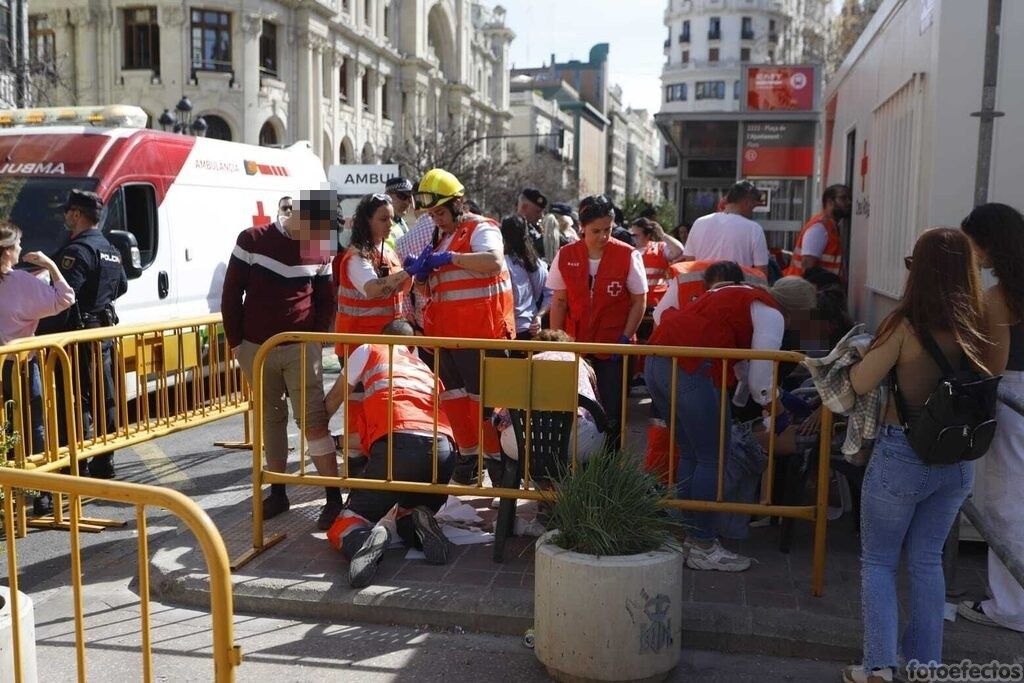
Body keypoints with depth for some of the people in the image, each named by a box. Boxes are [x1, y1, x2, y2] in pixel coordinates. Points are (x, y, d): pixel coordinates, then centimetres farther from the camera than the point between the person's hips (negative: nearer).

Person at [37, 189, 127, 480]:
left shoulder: (77, 251, -16)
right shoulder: (110, 250, 13)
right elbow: (121, 286, 27)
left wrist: (42, 332, -21)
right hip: (104, 333, 9)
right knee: (102, 398, 13)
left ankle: (78, 464, -6)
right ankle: (103, 462, 21)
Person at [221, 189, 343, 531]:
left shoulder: (320, 252, 2)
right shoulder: (252, 240, -4)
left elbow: (326, 301, 11)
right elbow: (231, 294, 1)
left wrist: (315, 336, -1)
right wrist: (235, 341, 0)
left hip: (301, 347, 0)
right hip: (256, 348, 1)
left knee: (313, 419, -7)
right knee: (270, 419, 11)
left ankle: (334, 498, -5)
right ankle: (277, 492, 23)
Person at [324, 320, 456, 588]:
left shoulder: (370, 350, 25)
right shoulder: (426, 369, 35)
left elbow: (334, 400, 33)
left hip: (397, 443, -4)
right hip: (443, 448, 4)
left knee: (345, 524, 7)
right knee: (408, 515, 29)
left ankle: (362, 539, -28)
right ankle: (417, 526, -6)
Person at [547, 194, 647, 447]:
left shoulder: (628, 256, -5)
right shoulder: (566, 256, 2)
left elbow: (639, 301, -1)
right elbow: (559, 302, 6)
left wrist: (625, 338, -9)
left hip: (613, 347, -2)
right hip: (575, 344, 2)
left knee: (611, 410, 1)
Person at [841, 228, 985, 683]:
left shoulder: (907, 324, -17)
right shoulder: (976, 328, -2)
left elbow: (861, 384, -14)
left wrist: (864, 354, 5)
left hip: (903, 454, -5)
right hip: (958, 459, 5)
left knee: (878, 561, 11)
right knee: (927, 560, 20)